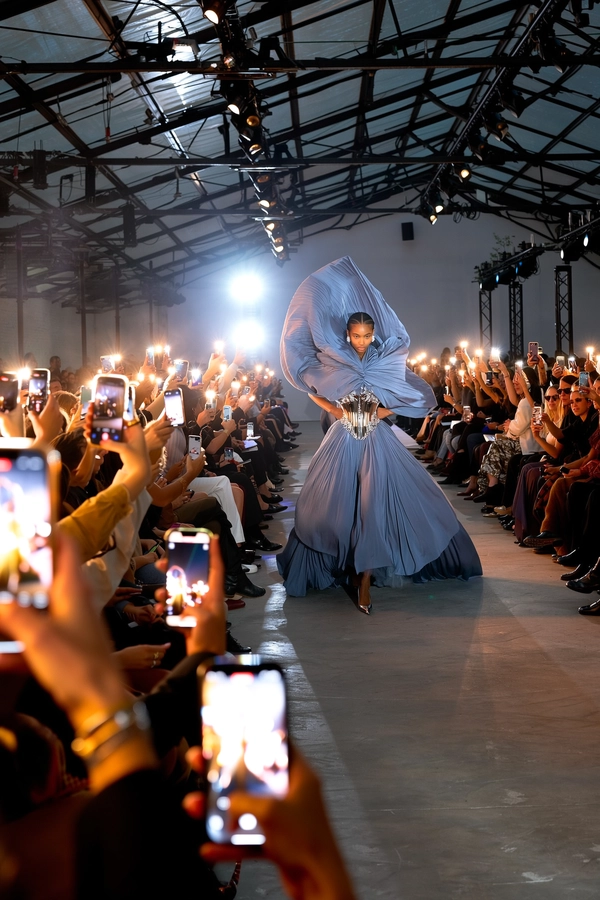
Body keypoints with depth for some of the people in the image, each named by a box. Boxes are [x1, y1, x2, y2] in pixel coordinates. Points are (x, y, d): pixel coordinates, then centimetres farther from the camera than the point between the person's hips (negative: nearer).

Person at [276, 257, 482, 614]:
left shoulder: (388, 363, 1)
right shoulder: (333, 363, 0)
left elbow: (419, 395, 7)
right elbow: (310, 388, 10)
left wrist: (384, 410, -5)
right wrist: (336, 410, -3)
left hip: (377, 442, 0)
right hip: (343, 442, 1)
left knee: (375, 506, -9)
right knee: (339, 503, 0)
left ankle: (365, 578, -9)